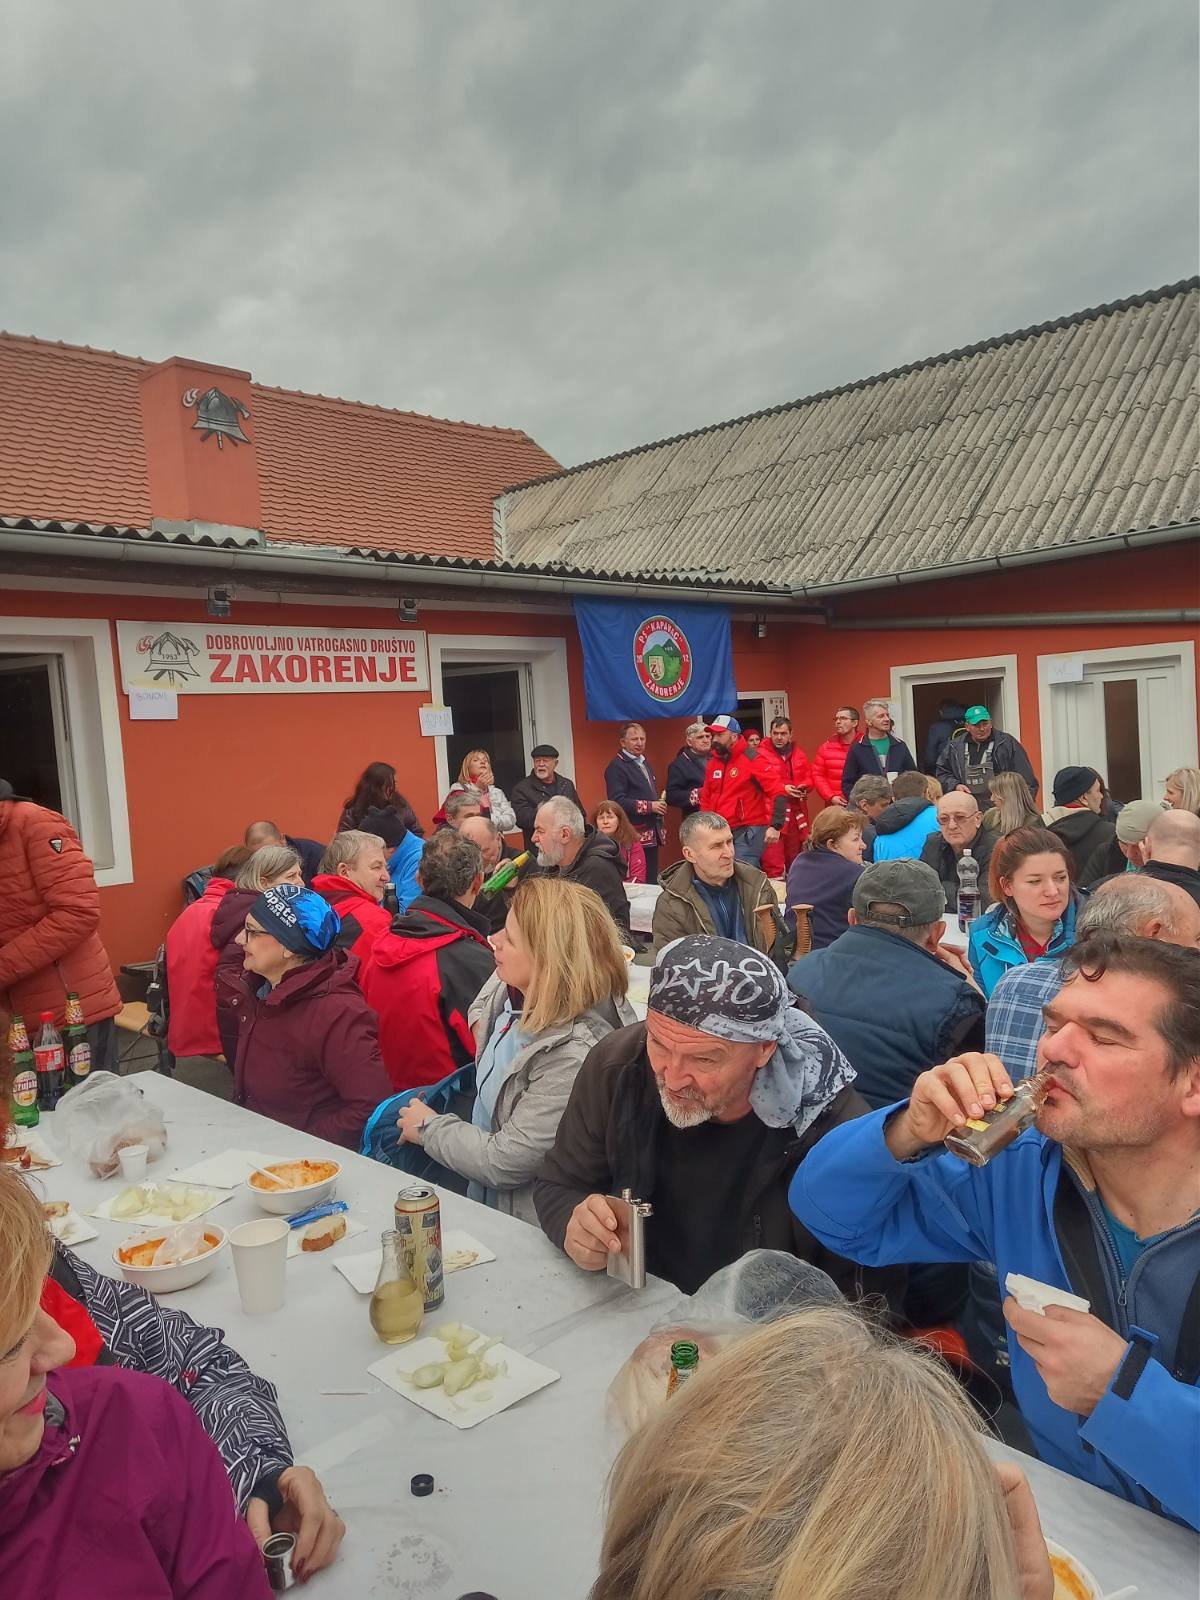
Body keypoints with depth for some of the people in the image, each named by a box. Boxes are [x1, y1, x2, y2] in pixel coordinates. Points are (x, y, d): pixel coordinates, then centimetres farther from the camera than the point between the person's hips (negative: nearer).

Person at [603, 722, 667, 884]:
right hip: (635, 835, -9)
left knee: (652, 879, 10)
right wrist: (649, 806, -19)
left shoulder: (644, 763, 20)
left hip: (652, 833, 9)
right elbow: (617, 801, -20)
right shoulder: (616, 767, -10)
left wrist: (659, 803, 8)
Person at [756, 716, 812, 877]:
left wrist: (803, 787, -5)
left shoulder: (799, 754, 13)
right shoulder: (761, 755, -4)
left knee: (796, 853, 14)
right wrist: (783, 788, -18)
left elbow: (809, 777, 17)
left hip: (797, 811, 5)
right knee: (772, 857, -11)